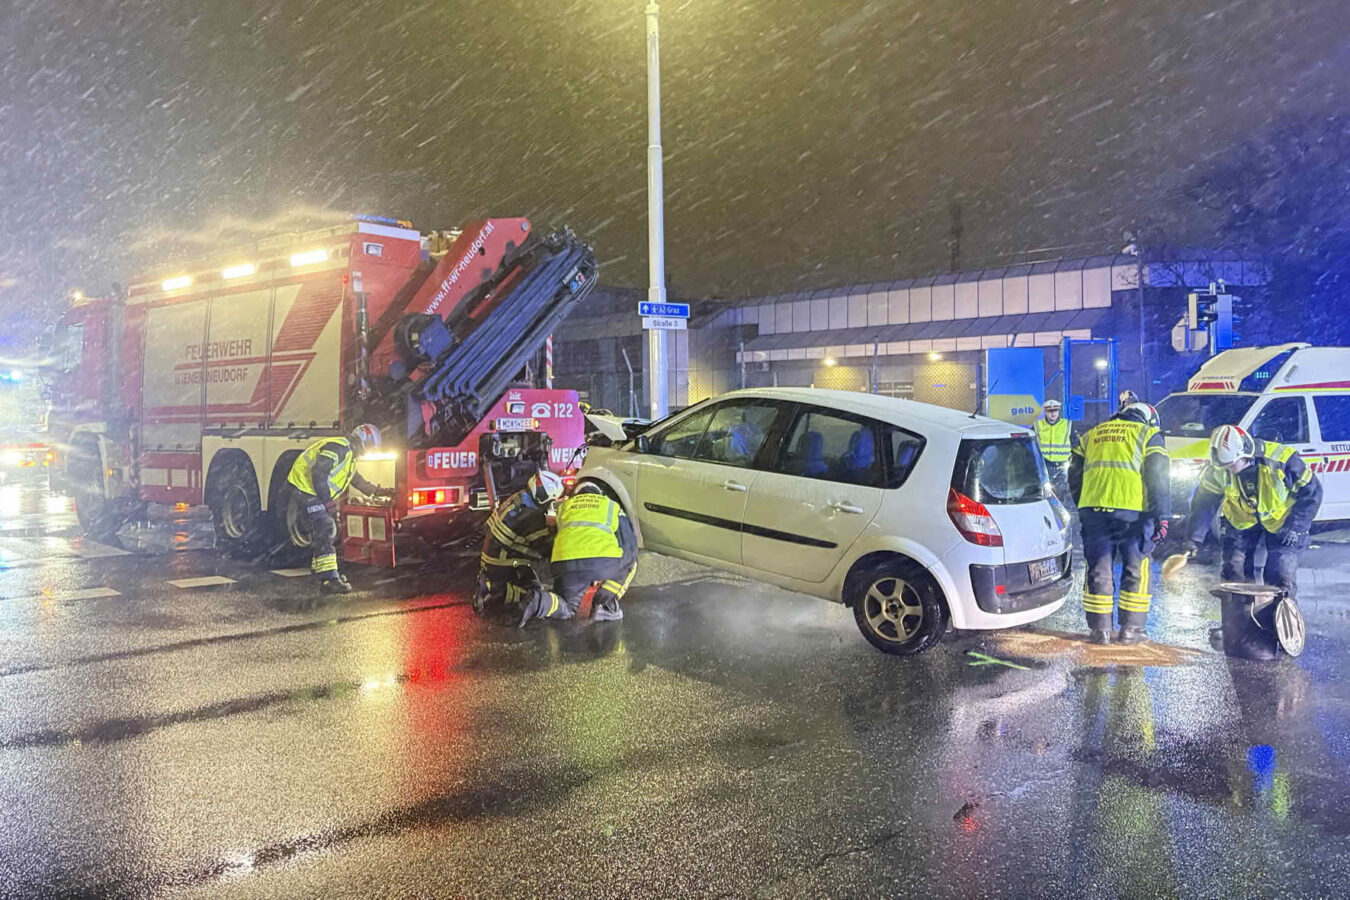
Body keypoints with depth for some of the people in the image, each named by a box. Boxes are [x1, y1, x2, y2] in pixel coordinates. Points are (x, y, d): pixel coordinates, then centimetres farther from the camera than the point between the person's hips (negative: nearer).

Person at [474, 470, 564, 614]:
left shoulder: (519, 497, -4)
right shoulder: (532, 517, -30)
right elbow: (545, 547, -18)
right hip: (505, 564, -9)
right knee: (532, 591, -3)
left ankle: (487, 580, 16)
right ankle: (492, 594, -14)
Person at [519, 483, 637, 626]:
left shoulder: (565, 505, 33)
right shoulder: (611, 506, 28)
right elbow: (629, 540, 22)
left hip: (565, 562, 3)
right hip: (603, 562, -3)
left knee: (566, 608, 24)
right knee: (632, 559, 29)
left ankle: (541, 601, -10)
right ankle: (607, 606, 13)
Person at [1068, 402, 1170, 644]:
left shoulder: (1092, 434, 22)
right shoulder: (1148, 435, 10)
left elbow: (1074, 474, 21)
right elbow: (1158, 479, 0)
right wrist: (1161, 516, -1)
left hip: (1092, 509, 3)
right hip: (1132, 511, -3)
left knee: (1098, 570, 8)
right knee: (1136, 570, 9)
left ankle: (1100, 629, 10)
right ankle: (1130, 629, 10)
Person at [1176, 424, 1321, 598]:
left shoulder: (1281, 459, -30)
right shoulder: (1218, 472, -21)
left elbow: (1311, 491, -17)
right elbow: (1203, 504, -10)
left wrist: (1296, 527, -21)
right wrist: (1193, 538, -18)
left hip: (1281, 519, -3)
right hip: (1241, 520, 3)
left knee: (1281, 574, -10)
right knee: (1234, 570, -2)